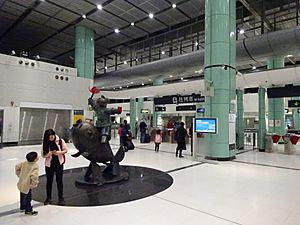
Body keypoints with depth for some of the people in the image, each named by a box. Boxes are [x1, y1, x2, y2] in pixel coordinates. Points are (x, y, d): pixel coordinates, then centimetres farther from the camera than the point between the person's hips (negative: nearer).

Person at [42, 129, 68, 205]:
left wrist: (59, 152, -19)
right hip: (49, 165, 1)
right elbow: (43, 155, -5)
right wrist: (50, 153, -23)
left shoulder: (60, 141, -9)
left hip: (59, 164, -1)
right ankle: (48, 198, 27)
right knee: (49, 181, 11)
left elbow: (65, 150, -1)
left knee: (59, 181, 6)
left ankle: (61, 198, 19)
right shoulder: (45, 143, -6)